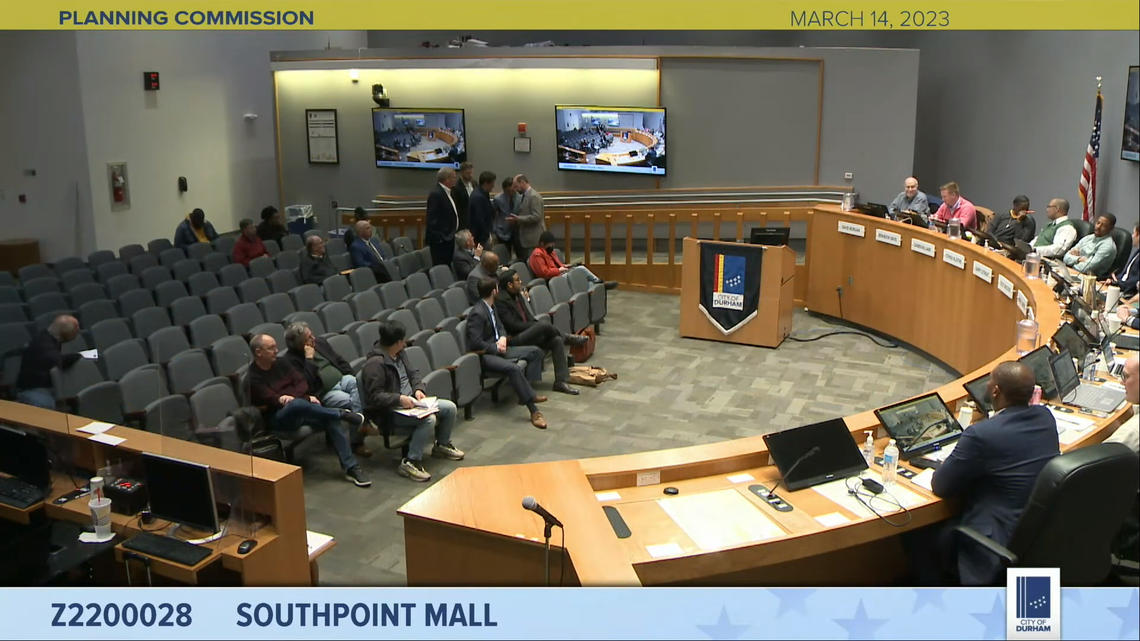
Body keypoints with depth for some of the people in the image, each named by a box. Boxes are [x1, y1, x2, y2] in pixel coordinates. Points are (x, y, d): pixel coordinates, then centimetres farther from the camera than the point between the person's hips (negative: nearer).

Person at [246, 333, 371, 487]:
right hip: (278, 417, -6)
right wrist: (306, 398, -20)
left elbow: (302, 383, 7)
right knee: (297, 404, -41)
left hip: (300, 410, 6)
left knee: (332, 420, -23)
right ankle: (344, 415, -26)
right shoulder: (252, 378, -10)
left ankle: (350, 467, -25)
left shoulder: (281, 363, 10)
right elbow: (273, 400, -17)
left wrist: (290, 397, -14)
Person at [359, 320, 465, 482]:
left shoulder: (400, 354, 6)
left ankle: (442, 445, 28)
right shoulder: (375, 364, -22)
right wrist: (399, 399, -31)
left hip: (410, 402, 10)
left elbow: (413, 373, 17)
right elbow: (374, 396, -24)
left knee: (450, 407, 4)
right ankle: (410, 463, -23)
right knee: (429, 419, -32)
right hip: (389, 412, -9)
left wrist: (418, 389, -2)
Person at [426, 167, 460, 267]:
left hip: (448, 237, 10)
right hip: (440, 240, -10)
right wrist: (438, 237, -21)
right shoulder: (436, 193, -17)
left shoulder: (447, 192, 13)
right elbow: (432, 219, -20)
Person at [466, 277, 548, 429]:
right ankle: (534, 411, -31)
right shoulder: (477, 313, -21)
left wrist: (503, 338, -3)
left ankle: (525, 393, -5)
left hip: (497, 348, 10)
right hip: (484, 355, -10)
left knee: (535, 351, 3)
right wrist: (496, 347, -14)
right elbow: (476, 343, -24)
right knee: (514, 368, -36)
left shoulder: (491, 307, 8)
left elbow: (500, 327, 19)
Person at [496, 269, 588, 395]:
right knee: (544, 326, -28)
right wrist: (537, 325, -14)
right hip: (514, 339, -9)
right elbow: (513, 325, -20)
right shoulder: (500, 300, -15)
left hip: (526, 333, 9)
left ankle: (561, 381, -9)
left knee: (557, 340, -10)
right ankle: (567, 338, 4)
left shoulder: (518, 294, 11)